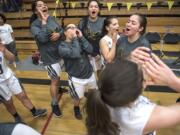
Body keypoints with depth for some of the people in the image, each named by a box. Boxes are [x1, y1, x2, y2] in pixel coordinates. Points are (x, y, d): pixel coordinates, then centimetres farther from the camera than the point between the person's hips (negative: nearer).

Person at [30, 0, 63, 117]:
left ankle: (58, 89, 54)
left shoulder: (52, 18, 2)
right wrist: (44, 21, -27)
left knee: (57, 76, 25)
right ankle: (55, 104, 25)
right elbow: (43, 38, -32)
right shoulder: (34, 25, -15)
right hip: (50, 57, -6)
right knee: (55, 80, 4)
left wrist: (59, 34, -17)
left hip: (60, 52, 6)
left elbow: (62, 30, 5)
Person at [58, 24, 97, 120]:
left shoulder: (79, 40, 0)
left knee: (94, 91, 26)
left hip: (89, 73, 5)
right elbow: (75, 54, -33)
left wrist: (81, 37, -18)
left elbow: (90, 50, -16)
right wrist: (75, 38, -24)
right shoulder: (62, 46, -15)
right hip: (76, 78, -5)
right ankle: (76, 108, 46)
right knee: (78, 98, 11)